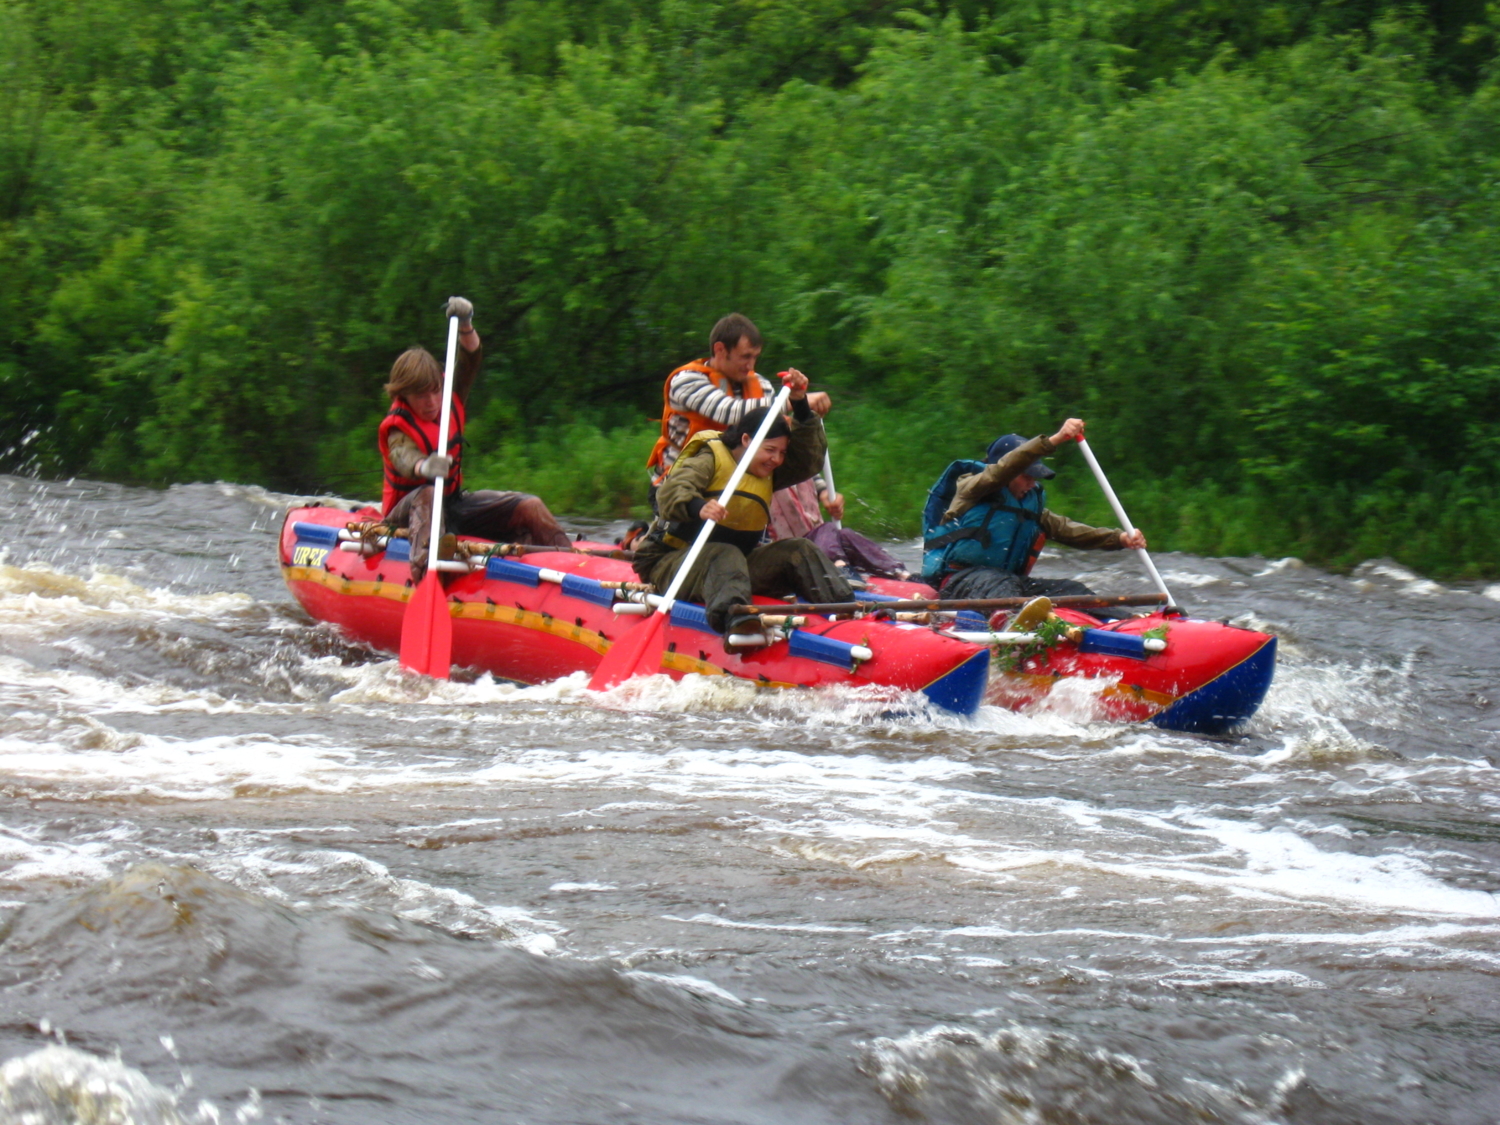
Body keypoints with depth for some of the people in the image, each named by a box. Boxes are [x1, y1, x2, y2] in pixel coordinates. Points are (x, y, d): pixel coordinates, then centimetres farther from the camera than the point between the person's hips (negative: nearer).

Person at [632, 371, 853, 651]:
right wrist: (697, 507, -51)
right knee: (725, 555, -40)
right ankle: (732, 615, -71)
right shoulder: (709, 459, -10)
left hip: (734, 562, 7)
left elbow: (810, 459, 5)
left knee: (799, 550, -7)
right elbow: (671, 491, -28)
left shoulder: (768, 474, 15)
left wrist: (800, 406, -5)